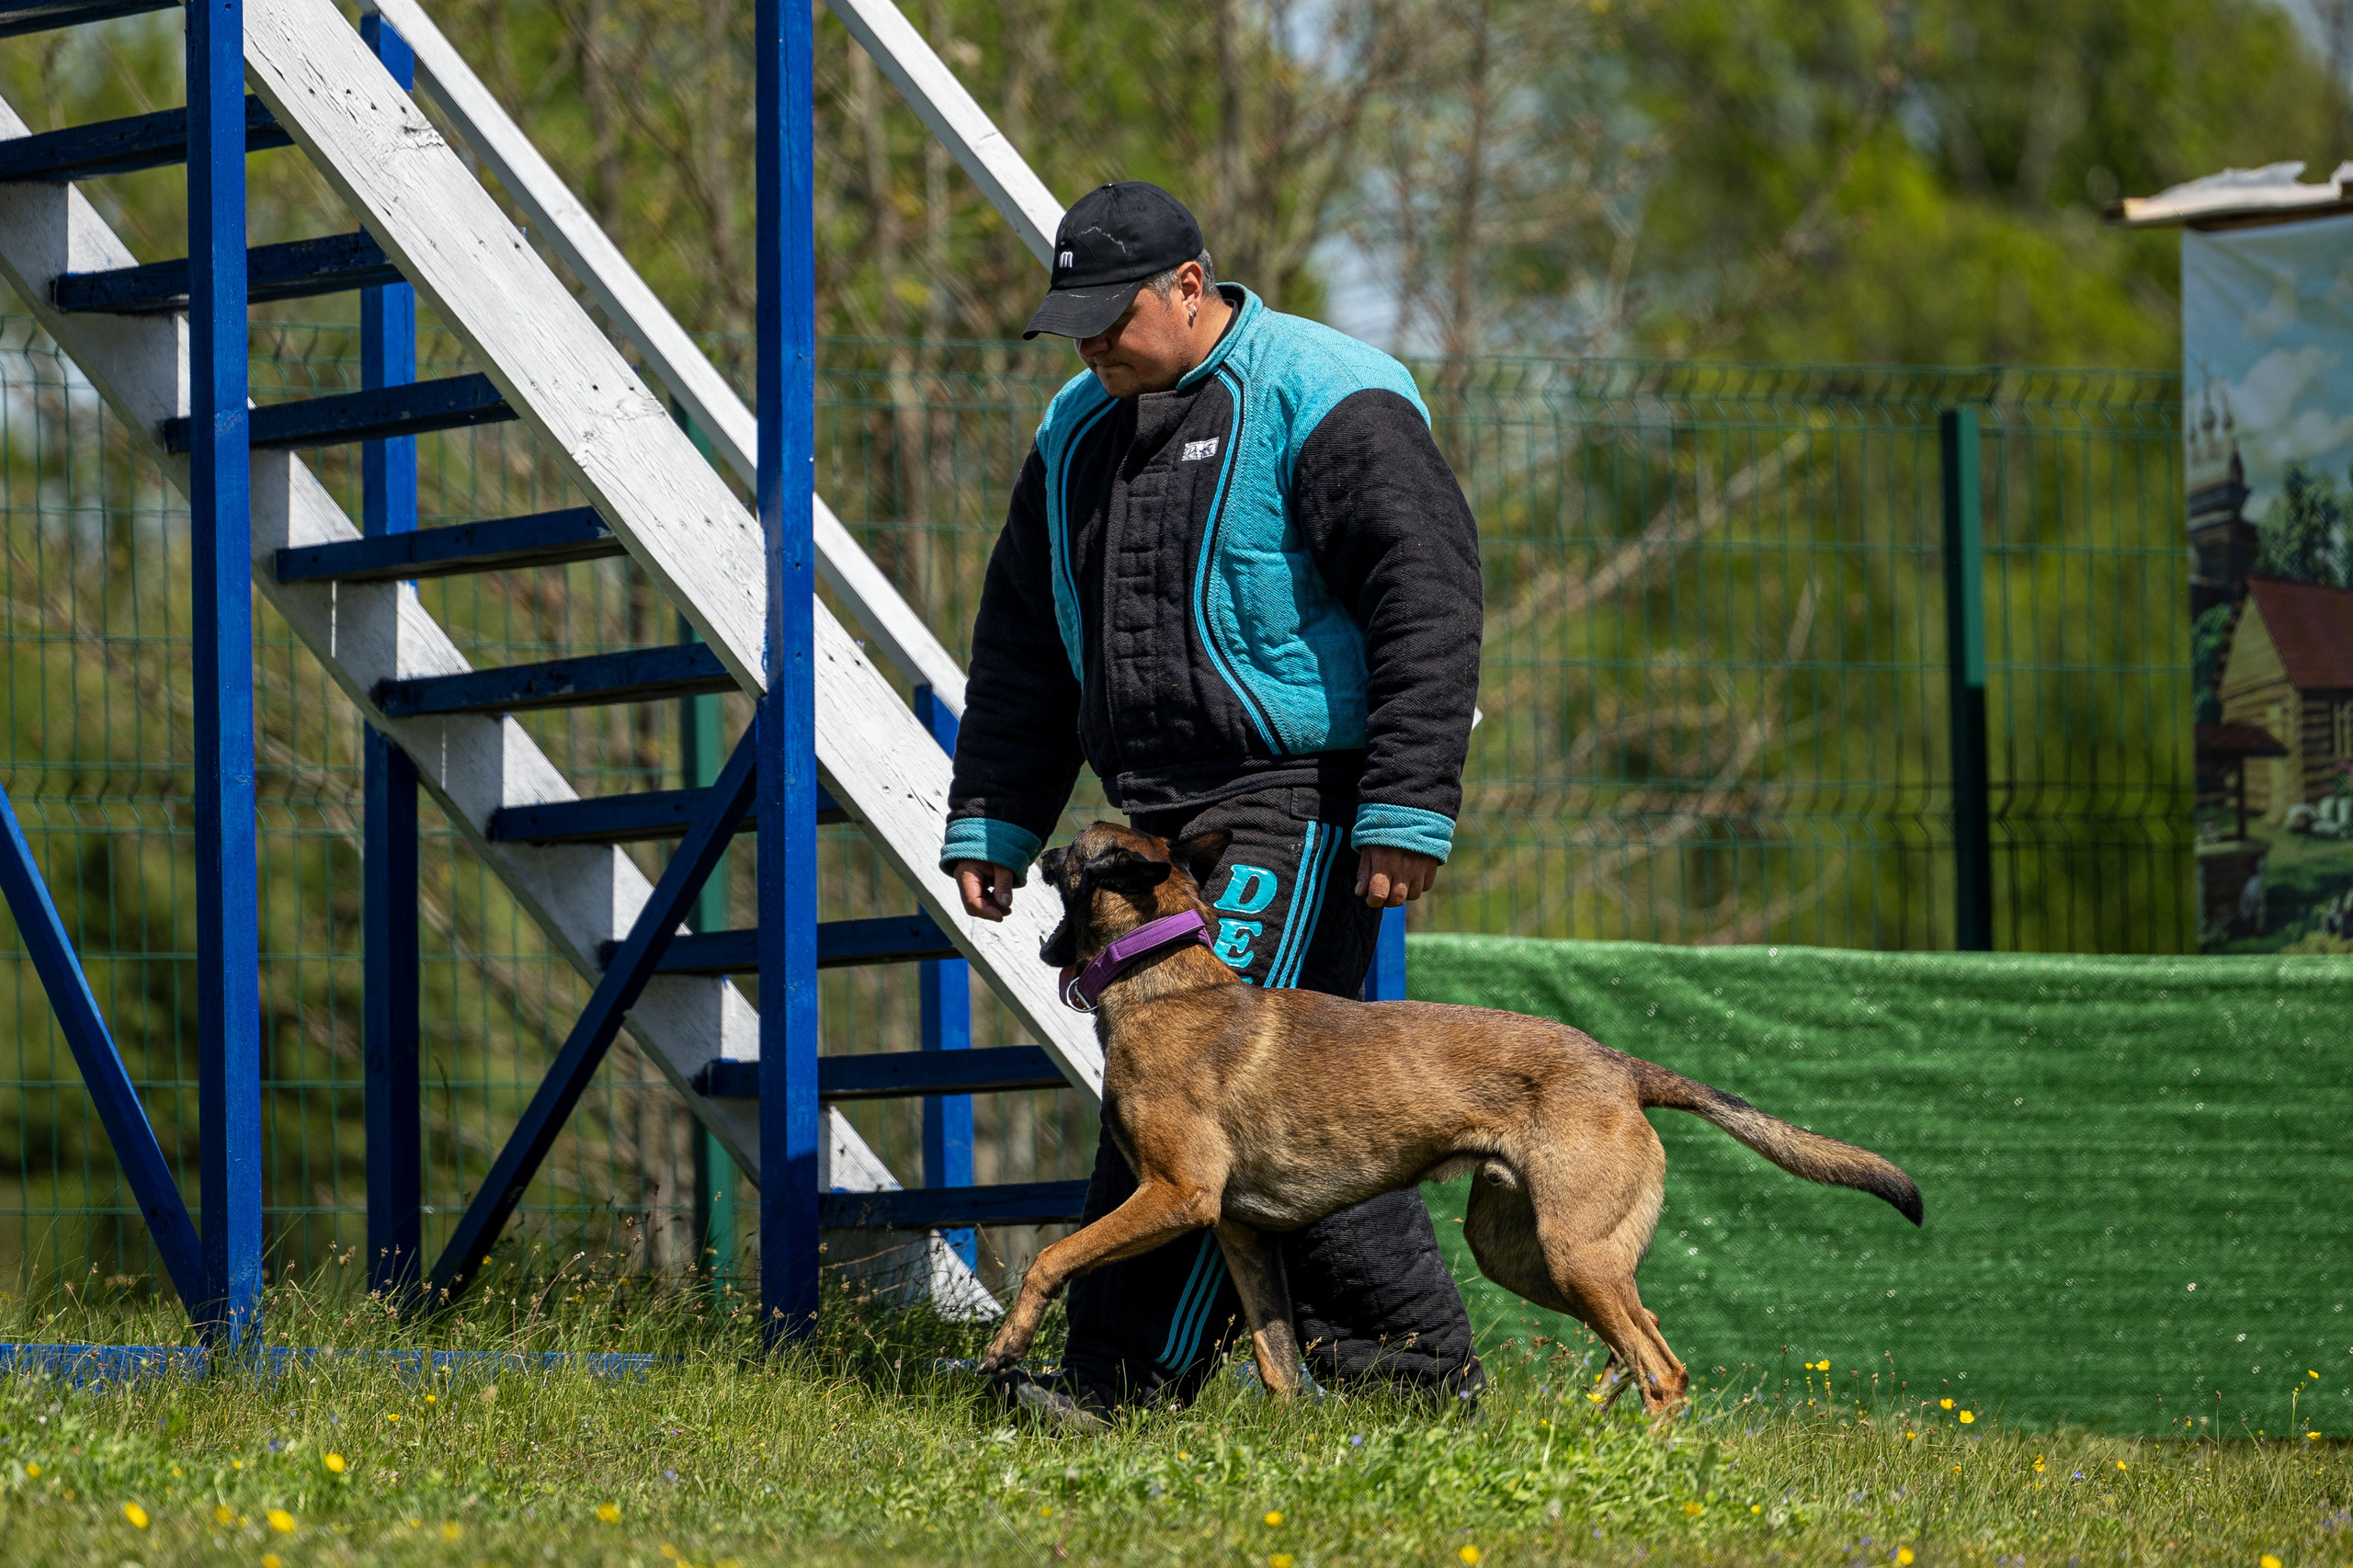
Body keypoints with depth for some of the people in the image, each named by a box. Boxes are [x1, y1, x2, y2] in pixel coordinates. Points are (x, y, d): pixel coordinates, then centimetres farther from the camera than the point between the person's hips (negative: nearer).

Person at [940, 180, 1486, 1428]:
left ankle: (1128, 1374, -13)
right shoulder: (1079, 432, 15)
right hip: (1165, 814, 8)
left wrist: (1406, 811, -20)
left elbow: (1426, 609, -14)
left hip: (1296, 803, -8)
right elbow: (1023, 645, 23)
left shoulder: (1325, 405, -9)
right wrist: (990, 822, 18)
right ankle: (1417, 1348, 13)